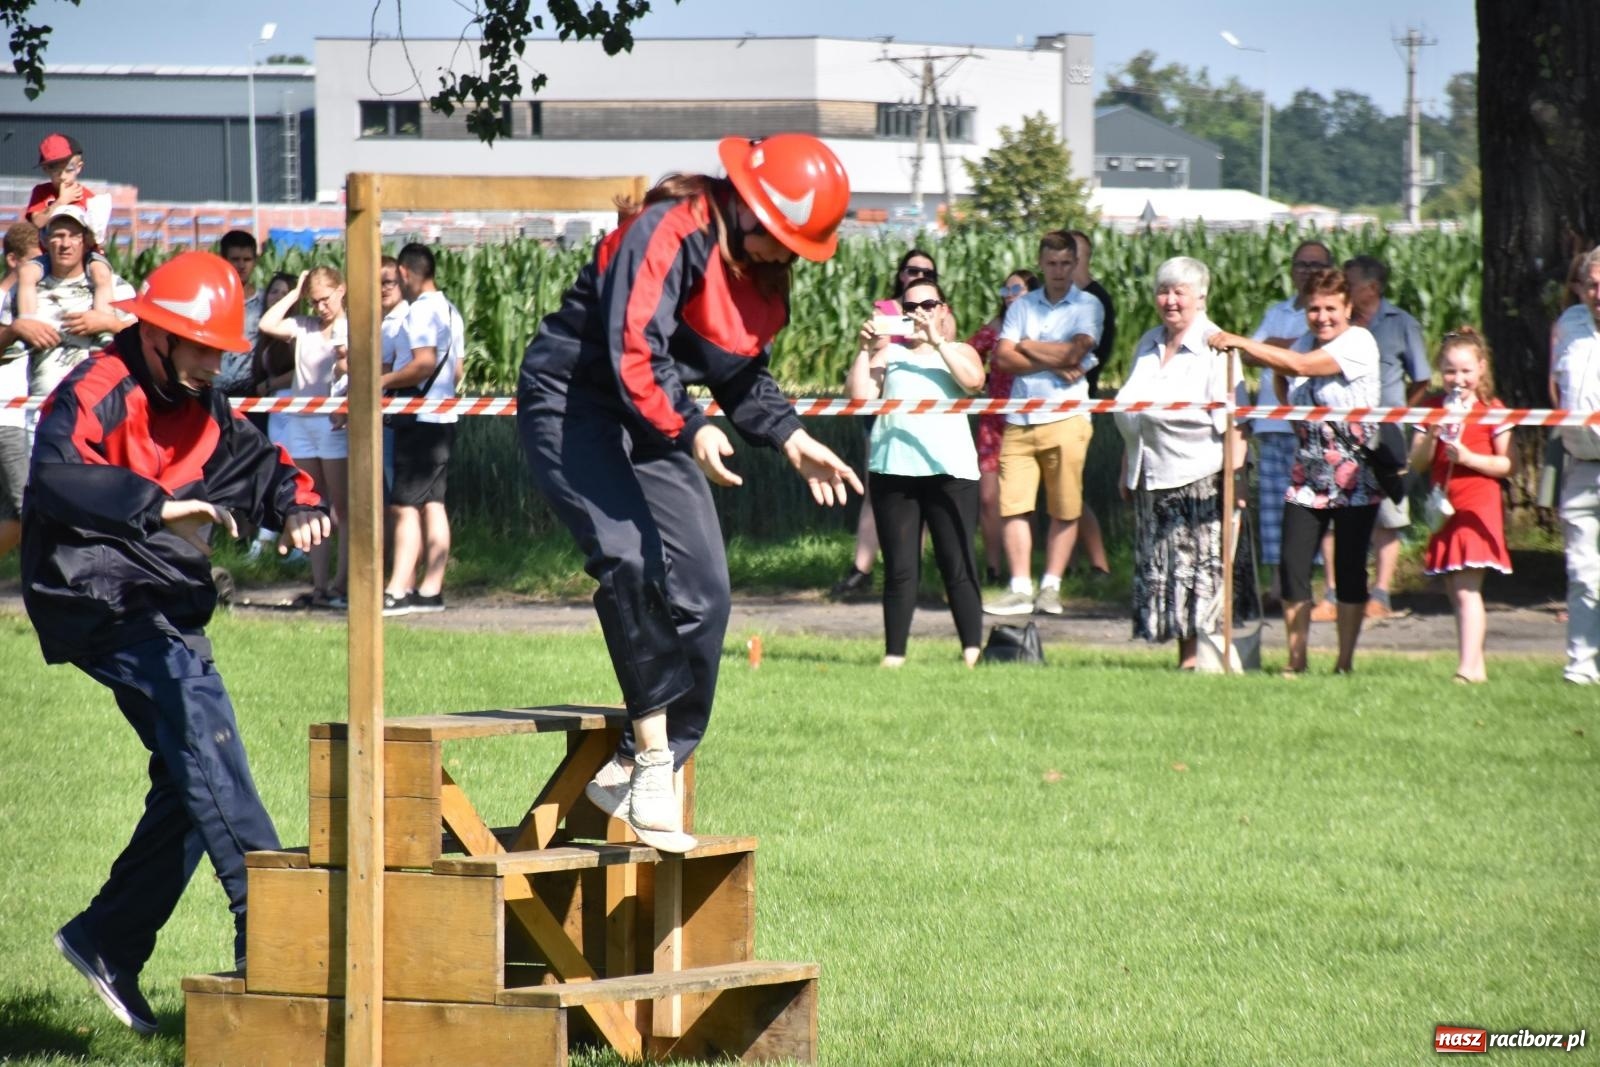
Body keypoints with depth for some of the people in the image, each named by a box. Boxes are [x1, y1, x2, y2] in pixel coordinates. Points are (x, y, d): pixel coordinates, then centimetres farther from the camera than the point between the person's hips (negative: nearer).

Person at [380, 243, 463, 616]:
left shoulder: (420, 311, -13)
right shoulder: (450, 311, 17)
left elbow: (423, 363, -23)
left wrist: (381, 381, -14)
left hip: (419, 420, -10)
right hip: (442, 417, 10)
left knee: (404, 505, -11)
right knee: (432, 504, 9)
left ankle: (398, 591, -15)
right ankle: (430, 589, 9)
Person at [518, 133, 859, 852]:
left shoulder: (764, 272, 6)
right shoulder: (670, 234, -22)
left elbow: (744, 373, 19)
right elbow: (634, 353, -30)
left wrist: (790, 440, 4)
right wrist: (691, 430, -40)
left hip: (656, 425, 9)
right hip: (574, 407, -8)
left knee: (703, 592, -4)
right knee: (631, 559, -28)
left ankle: (634, 772, 1)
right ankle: (652, 755, -22)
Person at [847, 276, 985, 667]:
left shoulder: (959, 352, 16)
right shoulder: (888, 353, 17)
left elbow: (973, 381, -6)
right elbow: (860, 396, 5)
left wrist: (936, 341, -10)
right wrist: (866, 349, -1)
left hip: (949, 469, -1)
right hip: (893, 469, 1)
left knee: (957, 566, -4)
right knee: (900, 569, 1)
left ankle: (972, 652, -4)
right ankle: (894, 655, 3)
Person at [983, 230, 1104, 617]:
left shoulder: (1087, 306, 5)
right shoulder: (1023, 307, 14)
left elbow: (1075, 352, -10)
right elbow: (1002, 358, 3)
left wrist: (1027, 346, 2)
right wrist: (1052, 363, -8)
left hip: (1066, 419, -3)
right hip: (1019, 420, 3)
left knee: (1065, 510, -1)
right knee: (1014, 506, -4)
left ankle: (1050, 588, 7)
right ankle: (1020, 589, -1)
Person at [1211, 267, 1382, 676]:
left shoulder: (1359, 343, -11)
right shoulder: (1305, 342, 11)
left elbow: (1299, 365, -23)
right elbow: (1291, 405, 20)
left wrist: (1241, 343, -21)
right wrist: (1277, 375, 2)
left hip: (1353, 477, -6)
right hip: (1308, 473, 6)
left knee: (1349, 569, -1)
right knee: (1293, 565, -4)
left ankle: (1345, 661, 8)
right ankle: (1295, 660, 4)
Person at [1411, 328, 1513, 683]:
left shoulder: (1492, 411, -3)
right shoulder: (1432, 408, 9)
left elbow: (1505, 465, -4)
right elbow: (1417, 462, 6)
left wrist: (1469, 457, -18)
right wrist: (1432, 437, -12)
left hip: (1478, 505, -6)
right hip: (1444, 505, 6)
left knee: (1467, 589, -15)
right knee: (1456, 592, 8)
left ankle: (1469, 667, -21)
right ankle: (1476, 666, 15)